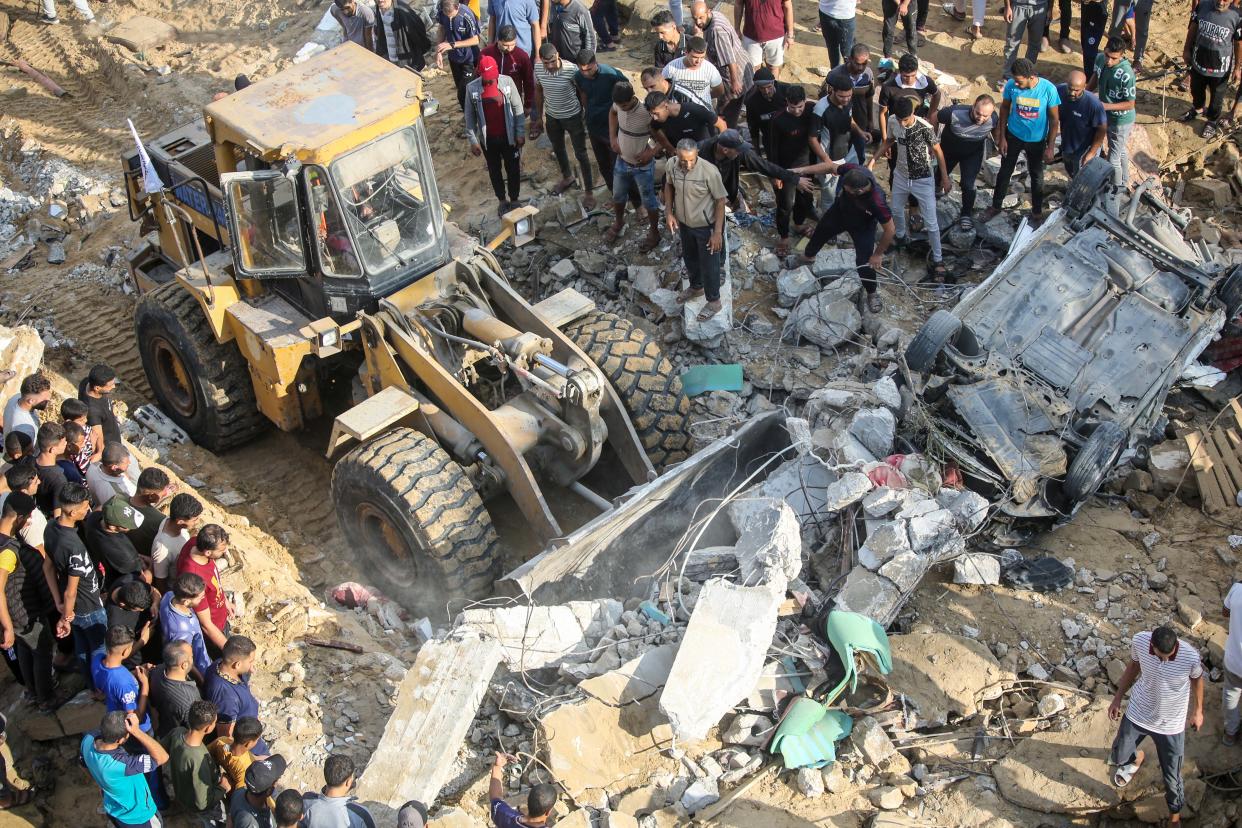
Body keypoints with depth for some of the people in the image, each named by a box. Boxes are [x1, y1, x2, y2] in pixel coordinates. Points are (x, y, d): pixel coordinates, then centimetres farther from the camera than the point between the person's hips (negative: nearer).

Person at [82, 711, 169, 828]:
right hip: (137, 817, -6)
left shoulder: (88, 739, -25)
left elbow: (85, 765, -2)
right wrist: (137, 731, -48)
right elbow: (162, 757, -43)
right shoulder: (121, 764, -46)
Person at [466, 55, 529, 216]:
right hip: (487, 139, 1)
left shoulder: (507, 82, -15)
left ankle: (514, 200, 32)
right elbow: (470, 116, -5)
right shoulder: (472, 88, -15)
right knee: (494, 170, 18)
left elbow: (518, 108, -5)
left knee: (513, 169, 12)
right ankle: (502, 200, 38)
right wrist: (472, 140, -5)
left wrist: (520, 133, -5)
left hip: (508, 136, 0)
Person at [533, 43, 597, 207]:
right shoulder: (538, 69, -14)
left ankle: (588, 191, 19)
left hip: (572, 116, -5)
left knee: (580, 154, 5)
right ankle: (567, 177, 51)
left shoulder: (571, 69, -26)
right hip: (552, 117, 5)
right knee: (558, 149, 25)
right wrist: (539, 116, 12)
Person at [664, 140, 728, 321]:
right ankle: (696, 287, 54)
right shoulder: (671, 165, -17)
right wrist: (669, 212, -4)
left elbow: (720, 201, -19)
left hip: (706, 226, -5)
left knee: (709, 264, 13)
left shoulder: (709, 171, -31)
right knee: (689, 257, 27)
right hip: (684, 223, 5)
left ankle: (714, 301, 34)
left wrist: (718, 232, -19)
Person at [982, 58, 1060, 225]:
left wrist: (1050, 147, -12)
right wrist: (1002, 137, -1)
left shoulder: (1048, 89, -26)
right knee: (1005, 172, 17)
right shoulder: (1011, 85, -22)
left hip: (1037, 140, -1)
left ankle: (1037, 211, 38)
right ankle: (996, 206, 38)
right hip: (1013, 136, 1)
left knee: (1037, 176, 18)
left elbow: (1054, 120, -14)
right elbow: (1005, 108, -3)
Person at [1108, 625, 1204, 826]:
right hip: (1138, 714, 2)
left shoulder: (1191, 657, -31)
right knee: (1118, 757, 20)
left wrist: (1198, 711, 9)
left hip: (1171, 725, -2)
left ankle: (1175, 811, 44)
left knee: (1172, 777, 12)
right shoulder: (1139, 641, -26)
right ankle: (1136, 758, 56)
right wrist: (1118, 698, 6)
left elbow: (1196, 679, -6)